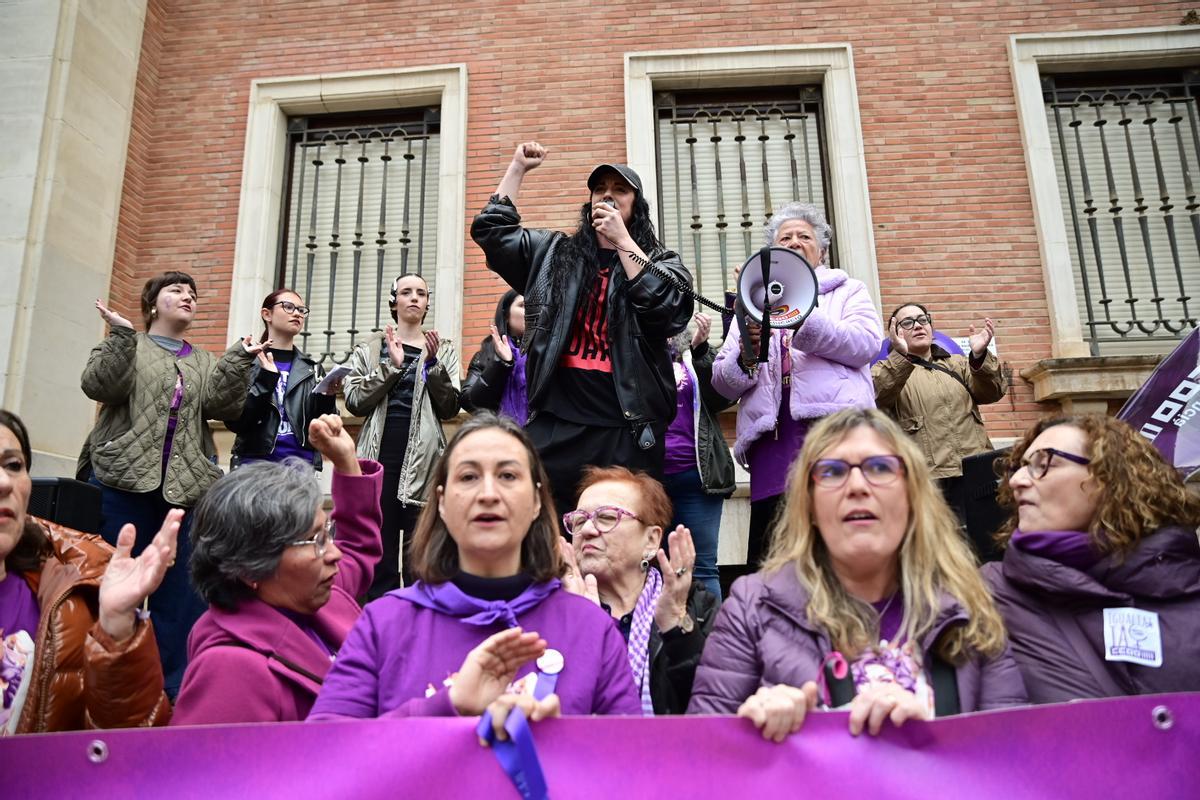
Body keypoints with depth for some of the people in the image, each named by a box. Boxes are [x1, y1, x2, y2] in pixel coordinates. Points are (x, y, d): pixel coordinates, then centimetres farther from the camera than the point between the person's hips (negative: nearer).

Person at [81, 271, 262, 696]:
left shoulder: (205, 362, 20)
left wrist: (240, 359, -6)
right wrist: (122, 334, -15)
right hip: (125, 481, -3)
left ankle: (173, 687, 11)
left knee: (180, 591, 3)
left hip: (187, 487, 3)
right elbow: (99, 386, -8)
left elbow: (222, 406, 3)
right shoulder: (125, 345, 11)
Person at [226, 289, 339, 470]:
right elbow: (235, 422, -6)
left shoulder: (312, 367, 10)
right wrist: (266, 379, -15)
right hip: (256, 462, -2)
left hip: (302, 463, 2)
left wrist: (327, 398, -12)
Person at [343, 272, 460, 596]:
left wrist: (433, 365, -9)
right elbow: (355, 402, -1)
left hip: (423, 458, 0)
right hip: (381, 455, 0)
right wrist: (391, 366, -9)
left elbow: (450, 408, 2)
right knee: (380, 546, 1)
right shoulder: (370, 348, 11)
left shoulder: (443, 350, 11)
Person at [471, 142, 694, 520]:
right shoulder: (554, 253, 18)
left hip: (627, 430, -2)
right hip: (555, 427, 2)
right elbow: (490, 229, 20)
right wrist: (517, 168, 18)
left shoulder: (661, 263, 11)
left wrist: (623, 241, -7)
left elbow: (668, 309, -9)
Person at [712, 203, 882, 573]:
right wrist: (745, 353, -7)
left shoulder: (848, 291, 21)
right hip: (773, 438, 2)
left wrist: (802, 320, -14)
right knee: (768, 559, -6)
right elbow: (724, 382, 15)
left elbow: (866, 343, -1)